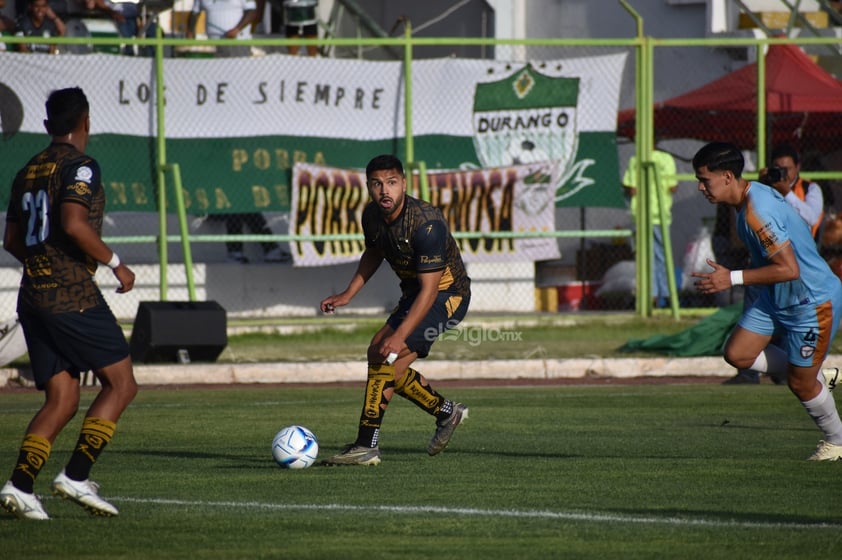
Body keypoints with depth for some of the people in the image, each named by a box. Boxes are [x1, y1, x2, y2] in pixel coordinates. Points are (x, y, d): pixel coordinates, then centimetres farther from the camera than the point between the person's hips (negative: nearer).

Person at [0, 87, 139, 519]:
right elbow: (74, 223, -22)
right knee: (120, 384, 1)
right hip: (72, 297, -8)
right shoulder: (79, 166, -8)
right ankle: (76, 476, -7)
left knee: (61, 400, 8)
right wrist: (115, 263, -12)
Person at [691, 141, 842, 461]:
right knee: (737, 354, 2)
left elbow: (788, 269, -34)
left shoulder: (758, 212, -31)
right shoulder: (750, 195, -1)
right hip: (775, 299, 10)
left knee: (800, 384, 2)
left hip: (813, 302, -10)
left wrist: (733, 279, -31)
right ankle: (814, 376, 19)